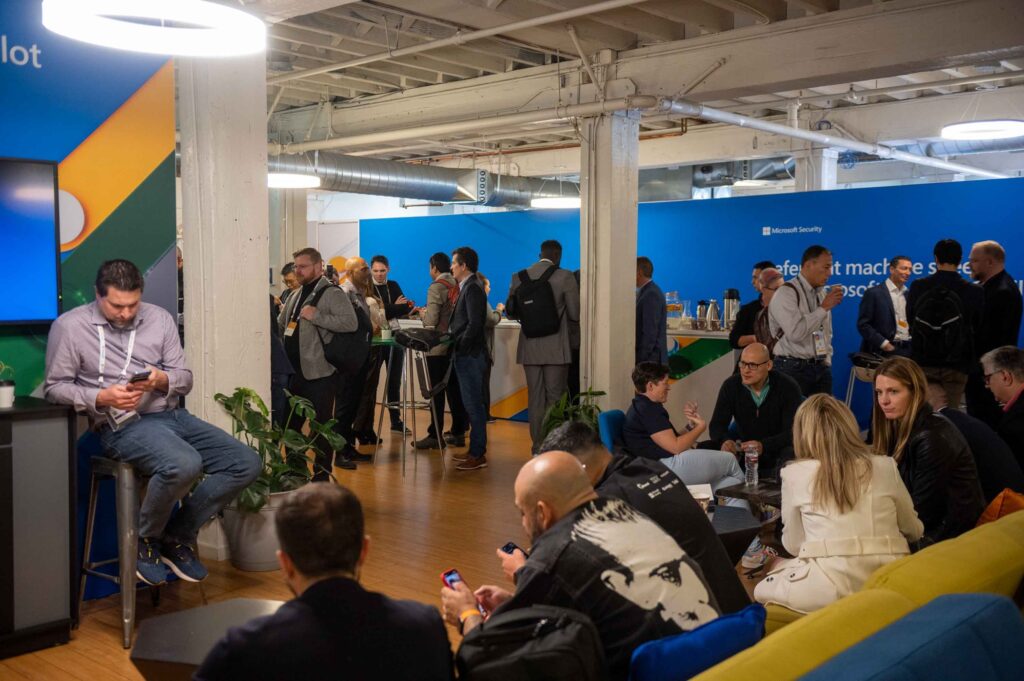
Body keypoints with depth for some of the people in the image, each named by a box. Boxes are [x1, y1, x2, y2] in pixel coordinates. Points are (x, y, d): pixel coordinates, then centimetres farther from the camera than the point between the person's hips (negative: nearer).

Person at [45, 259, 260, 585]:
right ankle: (144, 539, -4)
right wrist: (102, 397, -17)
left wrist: (161, 380, -13)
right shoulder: (69, 326, -1)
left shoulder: (159, 318, 10)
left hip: (172, 415, 6)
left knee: (246, 463, -10)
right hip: (123, 425, -6)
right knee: (185, 465, -35)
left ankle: (177, 536, 7)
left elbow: (184, 378, 11)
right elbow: (54, 387, 0)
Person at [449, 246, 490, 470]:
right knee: (472, 404, 14)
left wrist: (460, 346, -14)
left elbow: (474, 325, -22)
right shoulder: (467, 287, 15)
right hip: (467, 355, 10)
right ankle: (476, 450, 22)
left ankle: (478, 455, -1)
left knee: (473, 404, -5)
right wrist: (450, 333, 6)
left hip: (470, 356, -10)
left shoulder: (472, 289, -15)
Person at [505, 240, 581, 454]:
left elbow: (511, 312, 8)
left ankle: (538, 446, 15)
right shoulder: (565, 277, -8)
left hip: (530, 347, 3)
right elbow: (575, 314, -6)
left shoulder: (519, 277, 2)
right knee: (555, 399, 5)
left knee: (535, 399, 10)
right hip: (556, 348, -3)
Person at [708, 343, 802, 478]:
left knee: (790, 455, -36)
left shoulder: (787, 387, -12)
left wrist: (763, 446, -38)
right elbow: (717, 425, -8)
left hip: (777, 453, -3)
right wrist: (724, 441, -34)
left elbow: (792, 432, -19)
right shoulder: (731, 385, -4)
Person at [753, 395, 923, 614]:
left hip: (831, 587, -4)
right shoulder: (885, 466, 9)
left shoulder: (795, 473, 3)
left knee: (762, 589, 23)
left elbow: (792, 545, 14)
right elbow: (914, 531, 23)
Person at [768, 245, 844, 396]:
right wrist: (824, 307, -17)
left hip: (821, 367, 7)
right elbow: (796, 332, -24)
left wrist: (826, 361, 13)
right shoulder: (786, 293, -12)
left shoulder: (821, 293, 14)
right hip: (794, 368, -7)